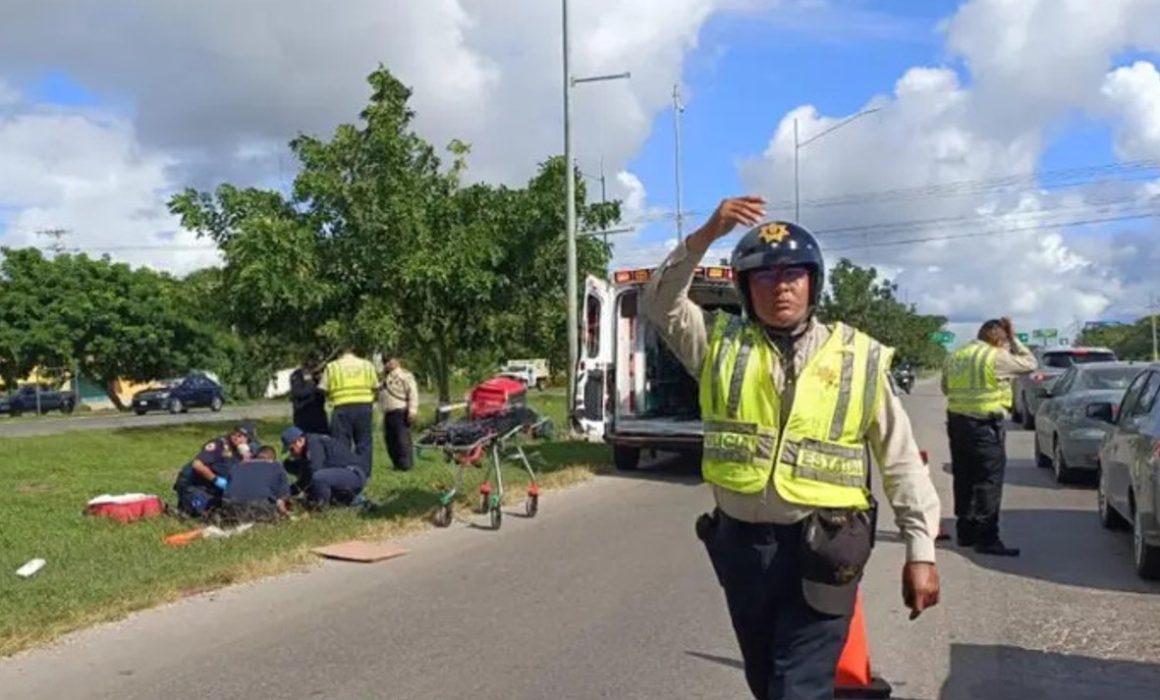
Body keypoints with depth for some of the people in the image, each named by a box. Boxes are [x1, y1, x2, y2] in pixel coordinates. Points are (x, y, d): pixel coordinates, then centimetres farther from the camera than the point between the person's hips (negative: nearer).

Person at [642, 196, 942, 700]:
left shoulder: (859, 359, -2)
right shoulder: (721, 342, 3)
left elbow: (901, 460, 0)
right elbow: (661, 301, -9)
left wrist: (920, 551, -4)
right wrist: (706, 234, -19)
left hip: (819, 550, -3)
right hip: (740, 543, 3)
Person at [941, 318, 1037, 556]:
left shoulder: (953, 357, 10)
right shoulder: (996, 357, -11)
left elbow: (945, 388, 19)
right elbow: (1030, 363, 0)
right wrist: (1014, 339, 7)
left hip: (957, 421, 7)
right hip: (986, 426, -7)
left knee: (963, 480, 14)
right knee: (988, 483, -3)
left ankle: (965, 532, 22)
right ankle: (986, 538, -3)